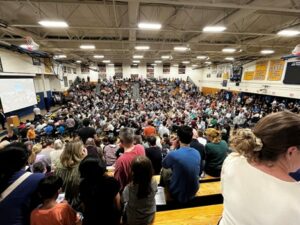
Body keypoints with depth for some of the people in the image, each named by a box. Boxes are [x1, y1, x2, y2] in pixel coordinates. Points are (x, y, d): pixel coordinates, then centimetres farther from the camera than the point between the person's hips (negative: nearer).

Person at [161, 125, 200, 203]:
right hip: (193, 192, 5)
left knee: (164, 173, 20)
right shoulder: (197, 153, -12)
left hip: (178, 194, -4)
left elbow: (164, 165, -6)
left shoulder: (173, 154, -30)